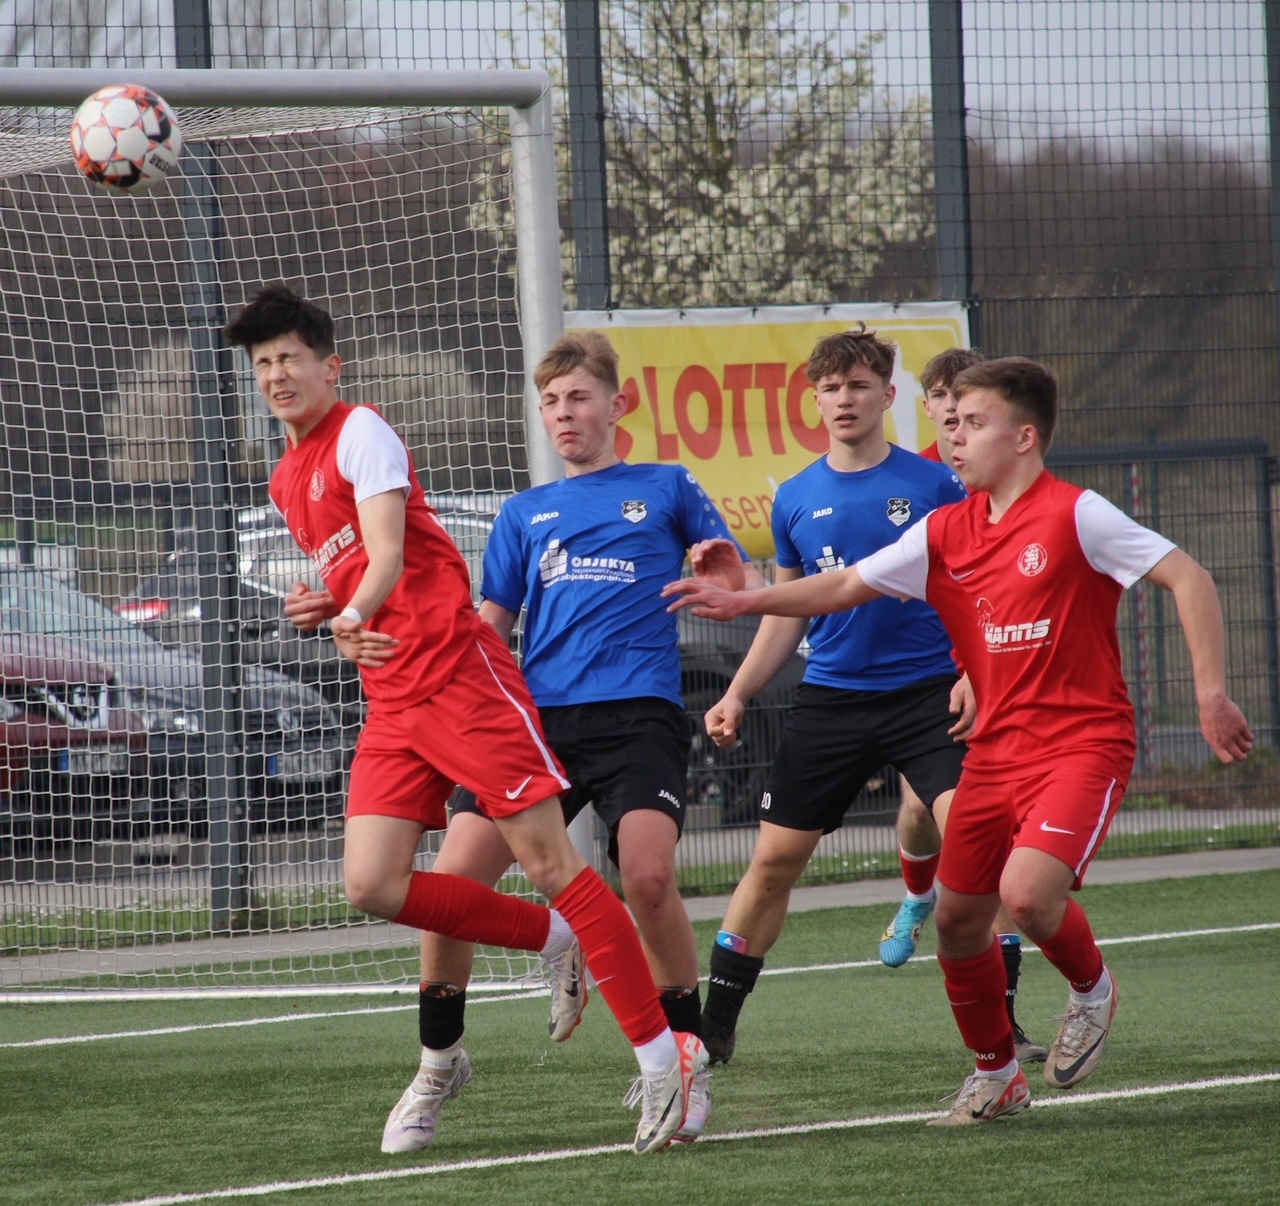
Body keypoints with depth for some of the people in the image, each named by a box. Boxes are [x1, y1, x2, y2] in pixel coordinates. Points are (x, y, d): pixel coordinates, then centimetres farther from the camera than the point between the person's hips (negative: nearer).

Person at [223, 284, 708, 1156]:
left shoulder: (361, 432, -4)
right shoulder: (285, 483, 21)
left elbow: (388, 550, -16)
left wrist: (353, 617, -36)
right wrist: (321, 608, 4)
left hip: (461, 671, -8)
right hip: (391, 702, 8)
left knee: (550, 862, -11)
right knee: (372, 885, -6)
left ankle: (664, 1055, -10)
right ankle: (560, 942, 12)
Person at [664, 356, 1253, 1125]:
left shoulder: (1075, 516, -11)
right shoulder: (946, 533, 7)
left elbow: (1188, 578, -13)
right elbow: (847, 586, 11)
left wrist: (1211, 693, -20)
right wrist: (744, 602, 0)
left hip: (1083, 744, -7)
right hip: (996, 751, 7)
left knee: (1028, 892, -26)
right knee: (957, 916, 5)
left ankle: (1092, 988, 7)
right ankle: (996, 1075, 26)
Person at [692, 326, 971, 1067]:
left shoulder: (933, 485, -1)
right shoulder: (797, 500, 8)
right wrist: (738, 696, 8)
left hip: (926, 692, -3)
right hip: (831, 699, 3)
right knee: (774, 860, 2)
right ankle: (716, 1027, 13)